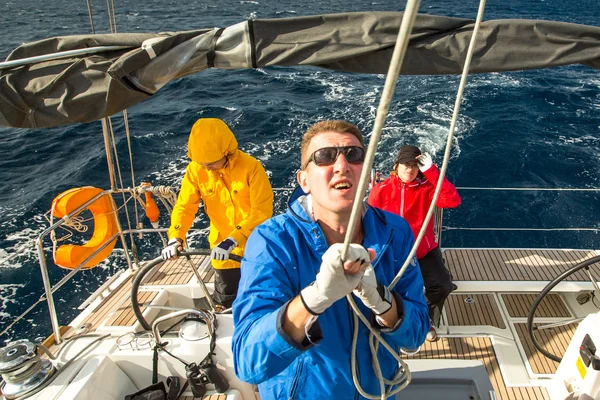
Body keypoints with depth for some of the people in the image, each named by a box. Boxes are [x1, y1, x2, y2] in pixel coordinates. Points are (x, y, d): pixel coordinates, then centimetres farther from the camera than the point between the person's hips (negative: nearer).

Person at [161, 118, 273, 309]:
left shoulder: (250, 167, -22)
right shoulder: (195, 169, -12)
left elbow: (262, 211, -24)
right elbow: (184, 206, -8)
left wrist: (233, 240, -32)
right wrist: (175, 238, -25)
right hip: (223, 251, 3)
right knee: (225, 304, 20)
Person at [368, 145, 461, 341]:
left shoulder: (426, 187, -4)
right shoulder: (381, 190, -4)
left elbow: (453, 201, -22)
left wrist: (431, 170, -24)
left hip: (424, 252, 1)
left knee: (443, 285, -18)